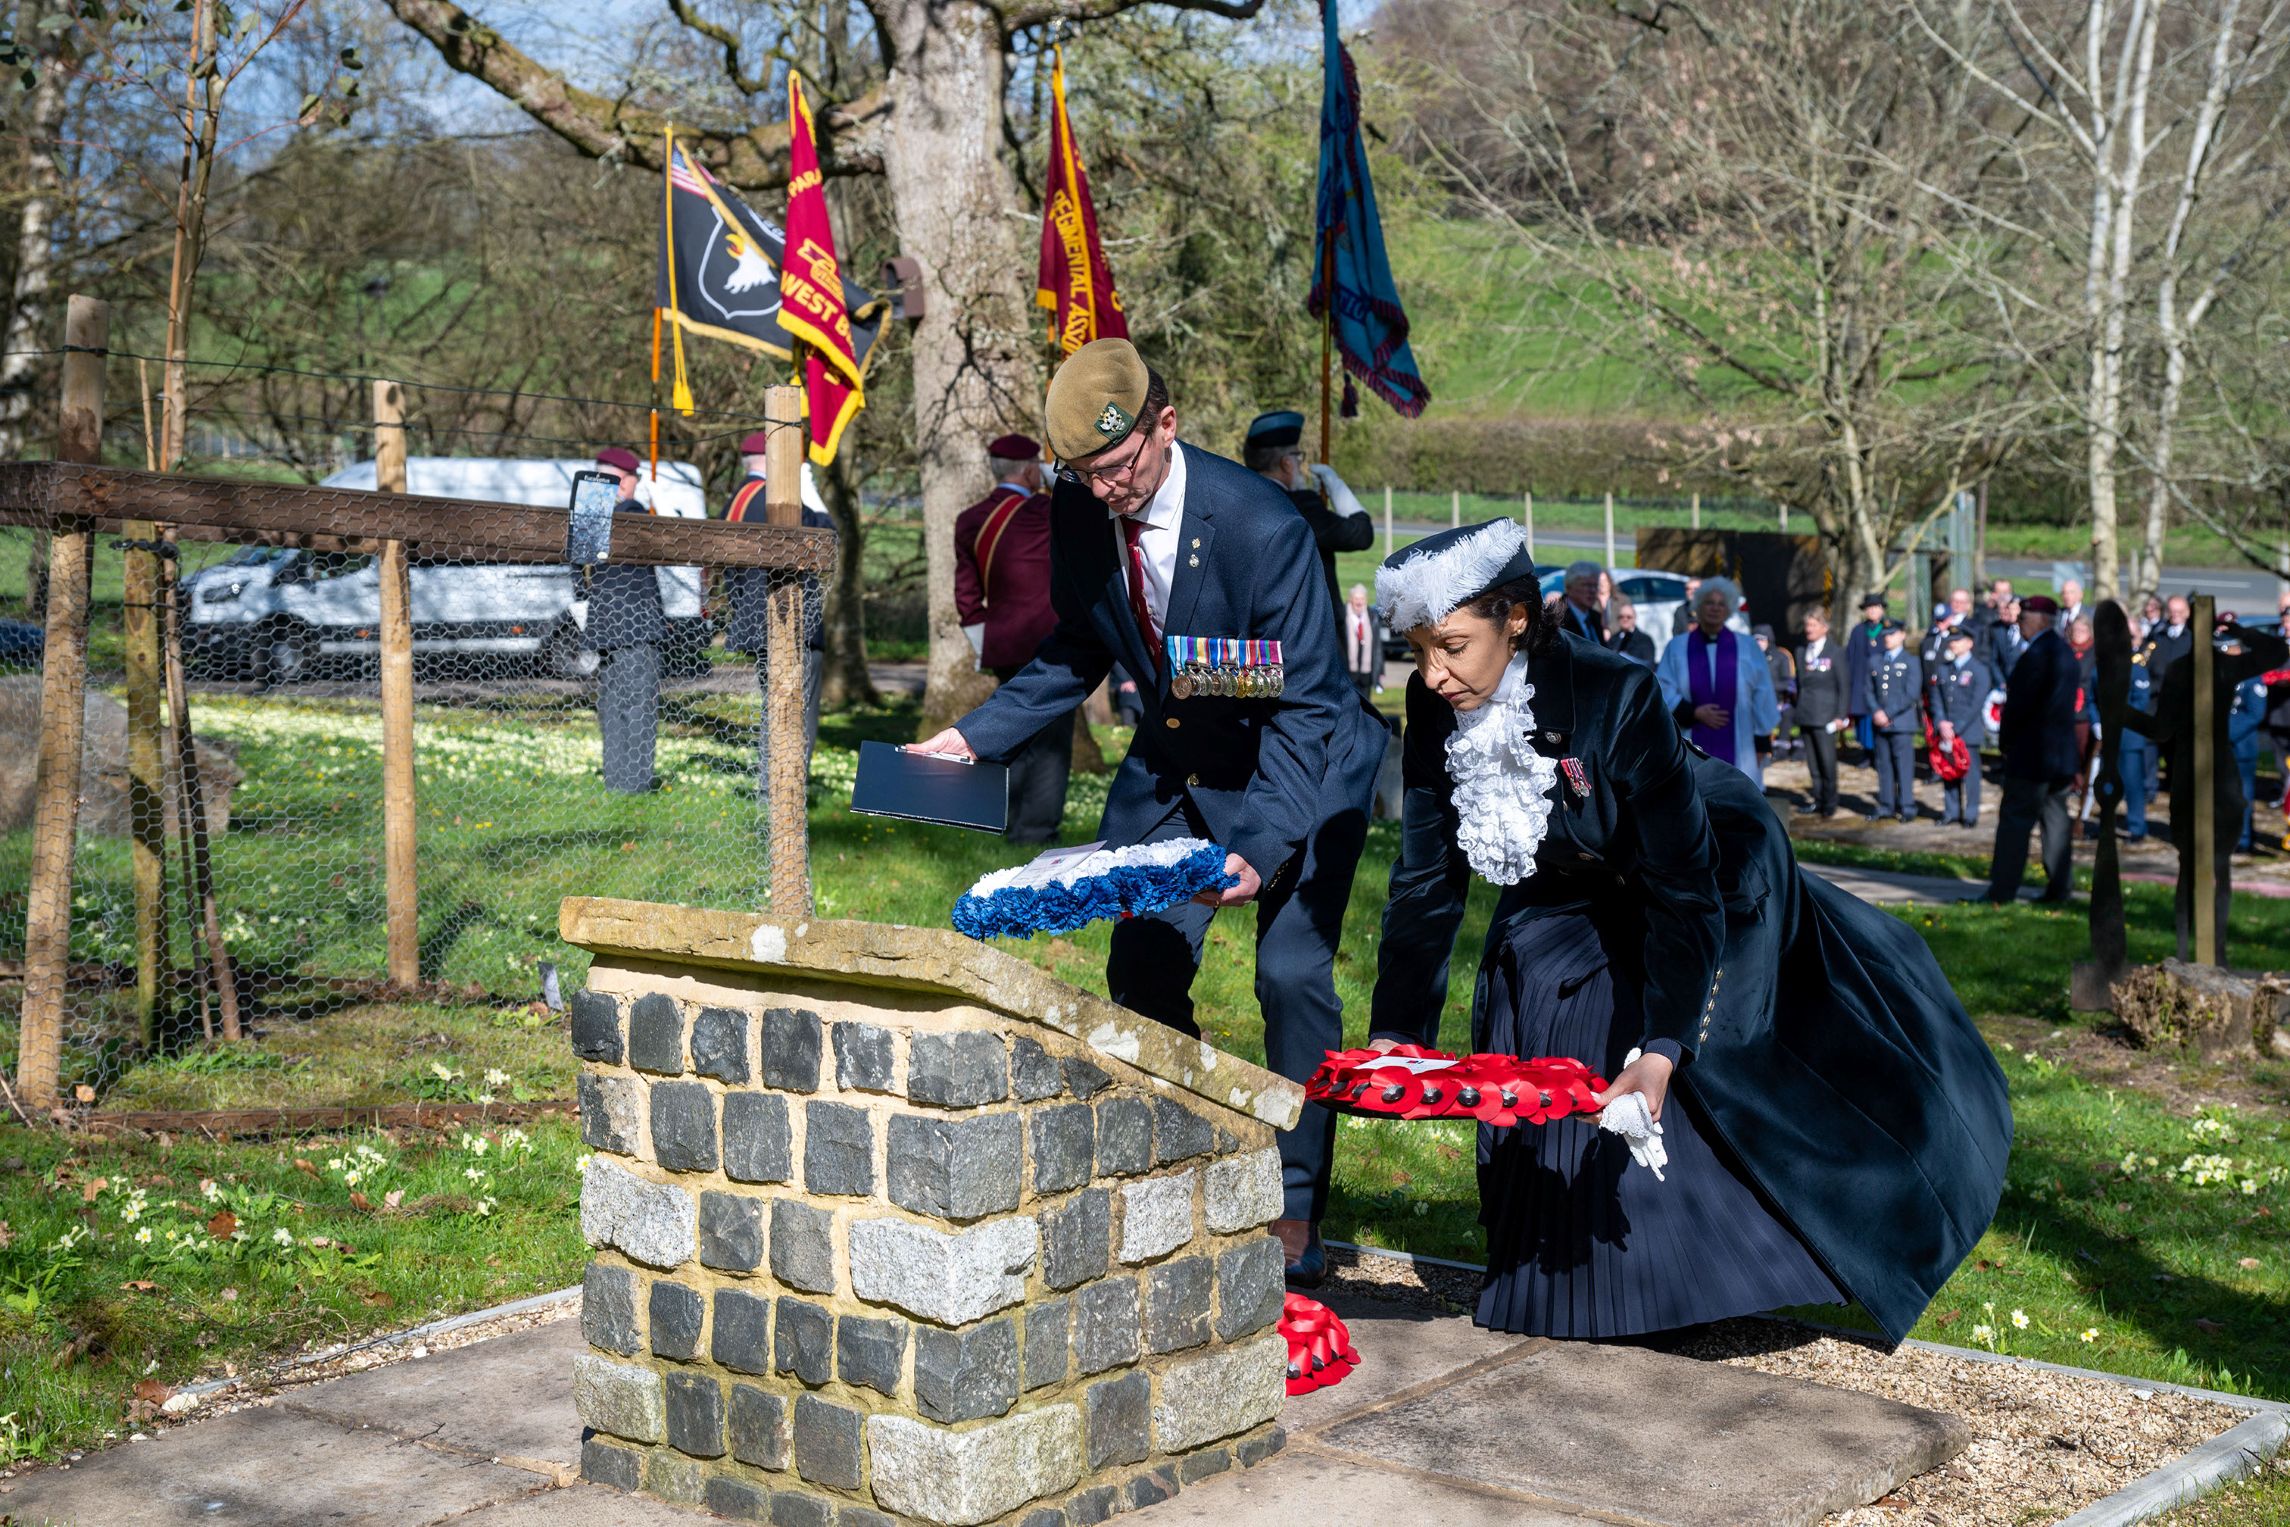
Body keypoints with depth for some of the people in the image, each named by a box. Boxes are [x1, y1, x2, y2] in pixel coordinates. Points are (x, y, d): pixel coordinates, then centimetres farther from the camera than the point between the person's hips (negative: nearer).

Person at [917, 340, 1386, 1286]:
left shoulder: (1261, 526, -30)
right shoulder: (1079, 514, -12)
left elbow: (1303, 710, -27)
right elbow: (1075, 657, 5)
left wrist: (1257, 848, -38)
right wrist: (972, 736, -7)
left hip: (1302, 761, -6)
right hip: (1173, 763, 6)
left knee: (1292, 974, -11)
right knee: (1142, 969, 2)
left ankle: (1295, 1216, 1)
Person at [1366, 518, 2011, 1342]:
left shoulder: (1614, 697, -36)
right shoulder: (1436, 711, -21)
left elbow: (1681, 885, -35)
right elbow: (1427, 881, -13)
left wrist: (1660, 1049, -41)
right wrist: (1393, 1035, -17)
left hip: (1719, 886, -5)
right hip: (1573, 905, 5)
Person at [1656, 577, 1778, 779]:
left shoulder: (1748, 649, 5)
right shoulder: (1676, 648, 6)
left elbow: (1762, 699, 5)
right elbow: (1663, 693, 2)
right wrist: (1695, 713, -13)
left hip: (1735, 752, 0)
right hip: (1691, 753, 0)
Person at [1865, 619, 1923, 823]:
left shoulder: (1911, 662, 0)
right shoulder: (1875, 662, 14)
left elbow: (1912, 694, -8)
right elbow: (1868, 690, 11)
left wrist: (1888, 713, -13)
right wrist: (1876, 712, -7)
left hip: (1901, 723, -4)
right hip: (1880, 723, 4)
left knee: (1904, 765, -4)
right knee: (1883, 765, 7)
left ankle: (1907, 807, 1)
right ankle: (1885, 806, 13)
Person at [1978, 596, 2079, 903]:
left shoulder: (2036, 655, -18)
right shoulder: (2065, 652, 13)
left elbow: (2019, 703, -18)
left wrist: (2005, 740, -3)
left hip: (2031, 752, -9)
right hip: (2061, 752, 9)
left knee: (2015, 820, -5)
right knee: (2055, 820, 11)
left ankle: (2001, 891, -4)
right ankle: (2060, 887, 13)